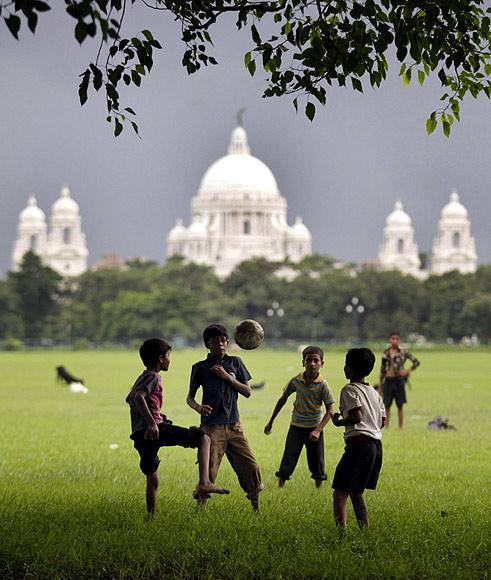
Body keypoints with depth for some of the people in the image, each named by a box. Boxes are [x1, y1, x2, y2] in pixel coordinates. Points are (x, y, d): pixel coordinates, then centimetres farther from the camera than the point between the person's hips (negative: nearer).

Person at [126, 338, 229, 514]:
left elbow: (130, 399, 39)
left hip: (140, 435, 9)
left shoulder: (142, 378, 24)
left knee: (152, 479, 20)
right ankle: (204, 482, -26)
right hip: (156, 430, -9)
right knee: (203, 438, -8)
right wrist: (152, 423, -31)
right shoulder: (153, 377, -4)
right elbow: (139, 398, -22)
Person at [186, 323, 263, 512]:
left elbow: (247, 392, 7)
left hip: (233, 425, 3)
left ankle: (256, 508, 10)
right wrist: (198, 408, -15)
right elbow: (190, 397, 7)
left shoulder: (235, 362, 10)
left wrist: (227, 377, -5)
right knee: (209, 470, -9)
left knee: (250, 466, -2)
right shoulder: (200, 367, 3)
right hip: (211, 427, -3)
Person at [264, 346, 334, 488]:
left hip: (315, 428, -1)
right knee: (287, 462, -5)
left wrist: (318, 430, -24)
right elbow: (283, 399, 7)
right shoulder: (296, 381, -8)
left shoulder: (323, 385, -14)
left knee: (317, 464, 5)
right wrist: (271, 422, 11)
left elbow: (329, 411, -12)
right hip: (296, 427, 1)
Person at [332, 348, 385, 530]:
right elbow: (382, 421, 17)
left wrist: (338, 422, -3)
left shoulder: (349, 389, -5)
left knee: (340, 491, -8)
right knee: (356, 492, 19)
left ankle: (341, 530, -22)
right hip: (377, 445, 8)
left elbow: (357, 416, -18)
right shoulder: (374, 392, 18)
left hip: (359, 443, -8)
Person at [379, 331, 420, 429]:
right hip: (388, 380, 3)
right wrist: (381, 384, 12)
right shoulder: (386, 353, 8)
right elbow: (382, 369, 13)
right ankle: (386, 427, 8)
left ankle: (400, 428, 6)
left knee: (400, 406, 1)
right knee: (387, 406, 2)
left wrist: (408, 370, -12)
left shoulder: (403, 352, -2)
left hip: (399, 381, -3)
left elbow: (416, 362, 1)